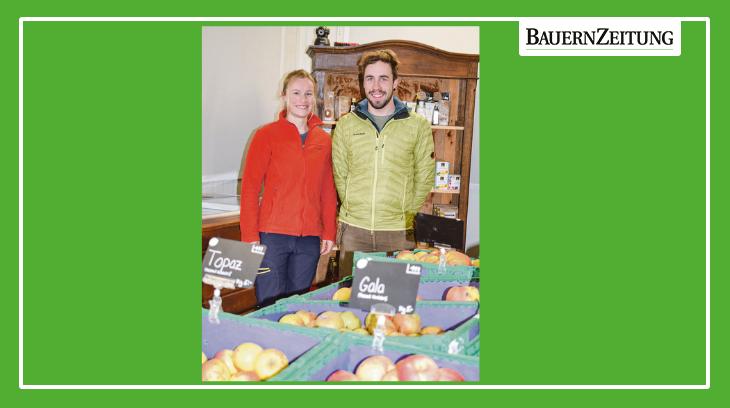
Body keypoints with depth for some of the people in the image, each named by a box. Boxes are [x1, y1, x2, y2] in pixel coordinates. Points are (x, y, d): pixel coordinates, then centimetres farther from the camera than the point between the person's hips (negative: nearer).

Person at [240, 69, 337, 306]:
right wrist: (250, 236, -9)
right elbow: (249, 187, -4)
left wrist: (329, 232, 9)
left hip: (310, 239, 4)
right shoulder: (266, 135, -2)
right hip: (272, 235, -4)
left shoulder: (324, 140, 10)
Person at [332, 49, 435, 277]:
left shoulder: (418, 126, 1)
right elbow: (339, 175, 7)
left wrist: (407, 215, 1)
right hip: (353, 229, 1)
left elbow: (424, 178, 3)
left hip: (399, 232, -1)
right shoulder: (346, 125, 6)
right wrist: (353, 210, 3)